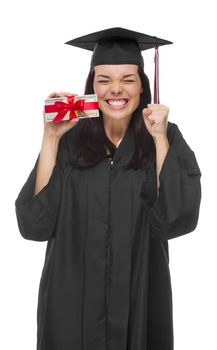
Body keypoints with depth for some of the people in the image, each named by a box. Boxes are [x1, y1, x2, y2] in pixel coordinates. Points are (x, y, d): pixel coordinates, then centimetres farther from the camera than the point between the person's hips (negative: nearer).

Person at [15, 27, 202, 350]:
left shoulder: (167, 137, -4)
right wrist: (51, 138, -16)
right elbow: (36, 222, -13)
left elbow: (177, 218, -15)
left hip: (139, 293, 0)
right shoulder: (70, 140, -4)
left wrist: (159, 139, -19)